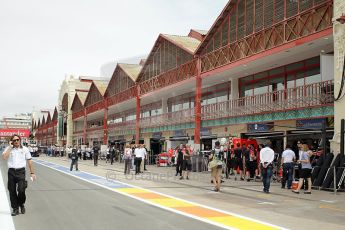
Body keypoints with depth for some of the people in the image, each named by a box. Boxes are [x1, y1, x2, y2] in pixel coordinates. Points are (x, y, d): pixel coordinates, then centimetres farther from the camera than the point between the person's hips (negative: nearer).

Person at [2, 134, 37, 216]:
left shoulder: (25, 149, 8)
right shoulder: (8, 149, 5)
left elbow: (29, 161, 10)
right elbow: (4, 157, -13)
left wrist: (32, 173, 8)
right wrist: (10, 147, -11)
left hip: (21, 171, -1)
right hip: (11, 172, 1)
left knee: (21, 190, -12)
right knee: (12, 191, 4)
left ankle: (21, 204, 17)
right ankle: (15, 209, 16)